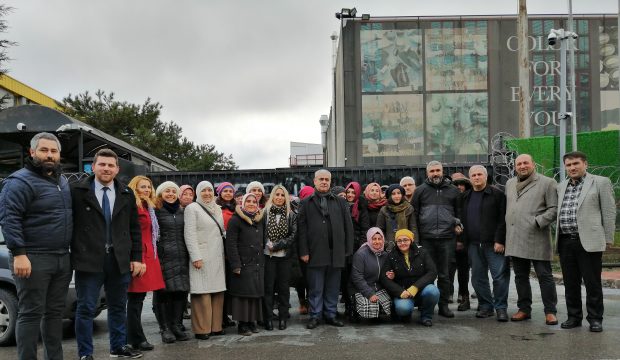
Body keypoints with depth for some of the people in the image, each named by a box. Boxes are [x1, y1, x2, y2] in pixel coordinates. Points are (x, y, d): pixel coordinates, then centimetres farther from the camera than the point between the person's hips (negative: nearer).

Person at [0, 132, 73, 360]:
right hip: (34, 259, -7)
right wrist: (19, 254, -23)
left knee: (55, 311, 12)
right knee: (31, 313, -3)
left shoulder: (63, 182, 16)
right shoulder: (21, 181, -8)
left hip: (62, 259, 8)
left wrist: (69, 250, 18)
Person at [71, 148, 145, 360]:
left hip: (120, 261, 4)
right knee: (86, 308, 3)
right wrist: (72, 255, -4)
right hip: (89, 260, -4)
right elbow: (69, 225, -1)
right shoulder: (78, 192, -3)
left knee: (118, 307, 15)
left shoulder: (127, 195, 9)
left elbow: (134, 229, 10)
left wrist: (136, 258, 5)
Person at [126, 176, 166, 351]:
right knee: (135, 299, -3)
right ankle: (137, 339, 3)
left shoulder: (148, 207, 19)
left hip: (148, 256, 9)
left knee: (139, 298, 12)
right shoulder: (133, 207, -11)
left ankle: (134, 337, 19)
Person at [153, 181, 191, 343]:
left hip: (181, 257, 5)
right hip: (163, 257, -5)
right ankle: (165, 328, 7)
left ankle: (176, 325, 15)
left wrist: (189, 255, 16)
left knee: (181, 291, 4)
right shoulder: (156, 211, -1)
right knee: (163, 292, -3)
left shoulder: (182, 212, 16)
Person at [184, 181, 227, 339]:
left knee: (218, 291, 4)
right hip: (202, 257, -6)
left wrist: (224, 253, 12)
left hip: (217, 257, 6)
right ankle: (201, 329, 0)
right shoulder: (192, 208, -2)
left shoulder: (217, 209, 17)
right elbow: (190, 234, -9)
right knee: (202, 292, -6)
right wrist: (195, 256, -16)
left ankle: (215, 326, 13)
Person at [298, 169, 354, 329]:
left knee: (333, 287, 8)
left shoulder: (340, 202, 13)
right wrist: (303, 251, -6)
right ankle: (315, 316, 13)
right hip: (315, 252, -2)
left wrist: (348, 250, 2)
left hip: (336, 252, 2)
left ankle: (330, 314, 19)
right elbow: (301, 228, 1)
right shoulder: (306, 203, 7)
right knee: (315, 287, 3)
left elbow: (348, 226, 9)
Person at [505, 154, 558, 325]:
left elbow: (554, 208, -6)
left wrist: (538, 222, -17)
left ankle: (550, 311, 8)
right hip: (515, 239, 6)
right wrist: (506, 233, 14)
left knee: (544, 276, -1)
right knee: (520, 276, 12)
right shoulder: (510, 184, 17)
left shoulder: (547, 183, -1)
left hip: (537, 239, -5)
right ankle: (524, 309, 22)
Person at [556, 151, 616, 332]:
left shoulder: (600, 182, 0)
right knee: (570, 283, 10)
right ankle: (574, 317, 21)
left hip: (589, 242, -5)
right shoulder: (561, 186, 15)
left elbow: (609, 212, -1)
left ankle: (595, 318, 13)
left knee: (592, 283, 2)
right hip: (565, 242, 5)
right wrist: (558, 238, 13)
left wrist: (607, 239, -4)